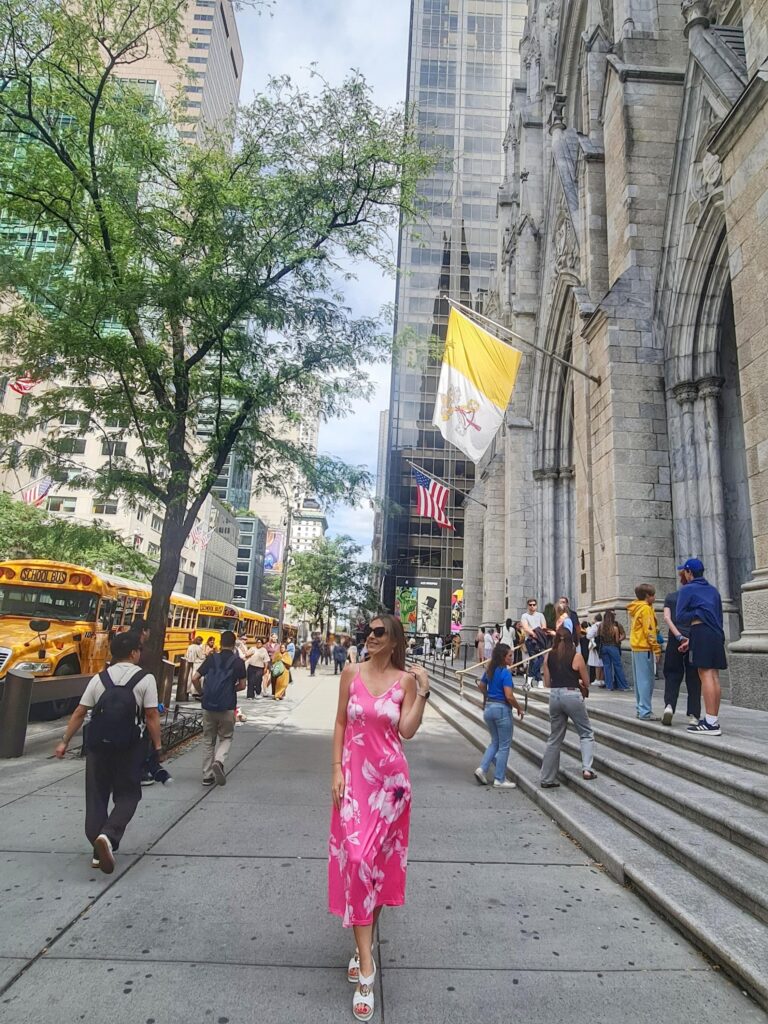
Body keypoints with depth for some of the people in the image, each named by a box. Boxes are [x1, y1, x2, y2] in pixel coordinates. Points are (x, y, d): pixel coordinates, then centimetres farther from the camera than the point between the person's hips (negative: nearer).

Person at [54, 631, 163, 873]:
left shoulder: (99, 678, 5)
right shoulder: (145, 679, -6)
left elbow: (79, 713, 4)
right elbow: (151, 716, -9)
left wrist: (64, 742, 13)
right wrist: (158, 747, -2)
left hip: (97, 745, 3)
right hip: (128, 747, -3)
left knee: (96, 796, 16)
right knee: (127, 795, 11)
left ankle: (100, 851, 19)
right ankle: (108, 836, -13)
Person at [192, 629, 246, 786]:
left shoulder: (211, 658, 3)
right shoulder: (238, 661, -2)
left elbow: (195, 678, 1)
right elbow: (242, 685, -1)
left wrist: (203, 692, 19)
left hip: (208, 705, 2)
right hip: (227, 707, -2)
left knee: (208, 740, 15)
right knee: (226, 737, 15)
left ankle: (207, 776, 16)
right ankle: (218, 760, -12)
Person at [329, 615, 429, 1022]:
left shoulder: (406, 680, -4)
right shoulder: (352, 673, -1)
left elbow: (407, 731, -9)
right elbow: (340, 723, 2)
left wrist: (423, 694, -16)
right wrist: (336, 770, -2)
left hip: (390, 778, 0)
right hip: (355, 775, 0)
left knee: (380, 858, 11)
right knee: (357, 857, -4)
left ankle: (364, 944, 35)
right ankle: (366, 974, 5)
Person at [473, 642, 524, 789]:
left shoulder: (489, 670, 5)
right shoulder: (505, 672, -18)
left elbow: (481, 686, 19)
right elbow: (509, 696, -22)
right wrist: (519, 709, -8)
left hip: (488, 708, 7)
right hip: (502, 709, -7)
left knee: (495, 742, 21)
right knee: (504, 745, 6)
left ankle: (482, 769, 9)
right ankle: (499, 780, 12)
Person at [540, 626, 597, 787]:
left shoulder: (548, 656, 4)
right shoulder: (576, 655, -4)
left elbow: (547, 682, 8)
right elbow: (586, 682, 3)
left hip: (554, 696, 4)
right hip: (572, 695, -4)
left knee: (554, 739, 14)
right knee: (586, 733, 15)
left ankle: (546, 778, 16)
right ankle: (587, 769, 0)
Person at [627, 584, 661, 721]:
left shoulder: (634, 609, 15)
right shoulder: (646, 608, -11)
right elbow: (649, 630, -16)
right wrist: (656, 648, -13)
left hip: (636, 647, 9)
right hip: (645, 648, -9)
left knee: (639, 679, 13)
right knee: (646, 680, -7)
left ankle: (640, 709, 18)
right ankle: (645, 712, -7)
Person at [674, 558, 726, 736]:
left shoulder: (687, 589, 2)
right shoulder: (713, 590, 22)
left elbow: (681, 617, -6)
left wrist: (695, 614, 9)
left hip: (701, 632, -7)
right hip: (717, 634, 7)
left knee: (705, 674, -10)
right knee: (714, 675, 8)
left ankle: (710, 723, -13)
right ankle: (714, 720, 11)